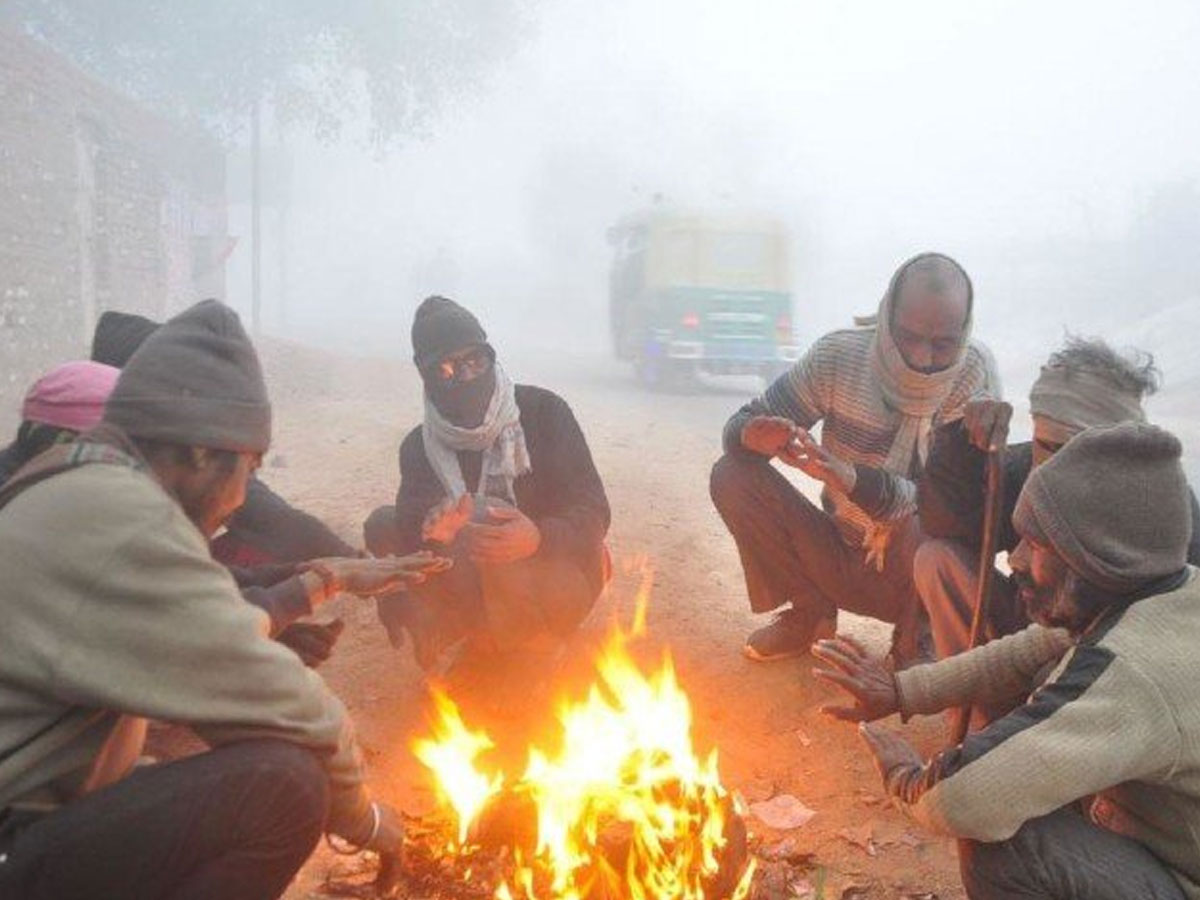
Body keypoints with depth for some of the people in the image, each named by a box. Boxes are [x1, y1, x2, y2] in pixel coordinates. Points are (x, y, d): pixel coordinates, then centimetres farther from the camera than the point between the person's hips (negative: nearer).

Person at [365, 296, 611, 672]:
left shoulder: (543, 411, -12)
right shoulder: (420, 445, -2)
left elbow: (593, 513, -16)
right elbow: (410, 522, -16)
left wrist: (537, 538, -37)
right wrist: (431, 530, -41)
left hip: (553, 574, -4)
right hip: (476, 583, 5)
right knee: (382, 524, -9)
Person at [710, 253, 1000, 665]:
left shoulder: (976, 374, -19)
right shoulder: (839, 355, -14)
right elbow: (740, 426, -9)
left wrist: (852, 480, -43)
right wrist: (755, 437, -36)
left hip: (916, 576, -2)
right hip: (840, 557, 3)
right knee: (732, 476, -16)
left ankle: (915, 648, -5)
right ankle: (810, 611, 3)